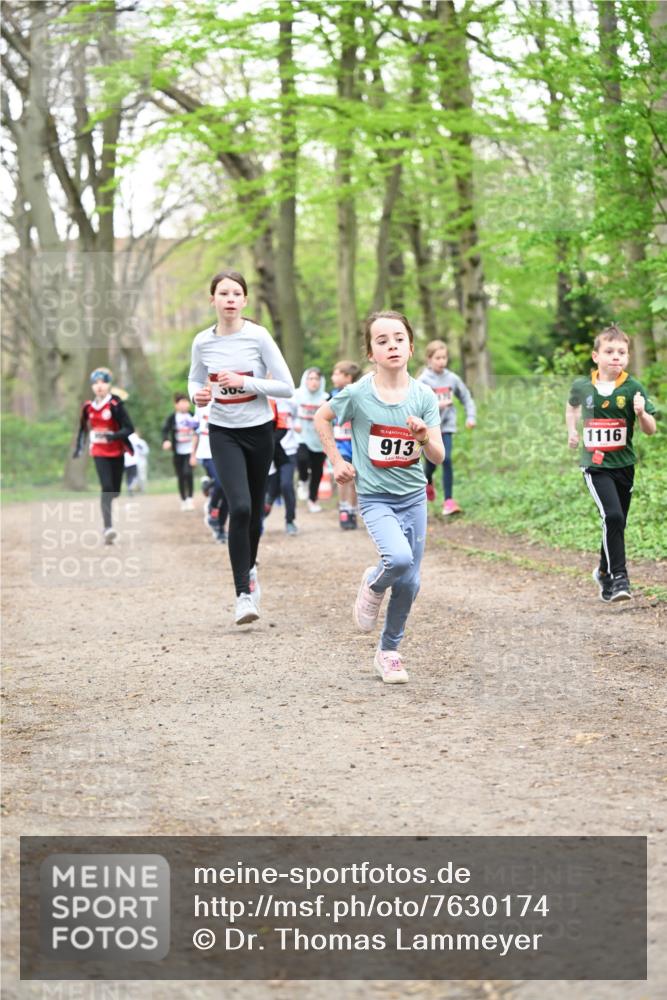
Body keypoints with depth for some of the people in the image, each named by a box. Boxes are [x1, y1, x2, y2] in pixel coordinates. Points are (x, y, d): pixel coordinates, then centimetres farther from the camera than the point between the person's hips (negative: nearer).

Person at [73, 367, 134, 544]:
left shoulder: (115, 405, -13)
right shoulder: (88, 407, 0)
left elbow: (129, 428, -16)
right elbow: (83, 427, 17)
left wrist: (113, 436, -31)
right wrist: (78, 446, 13)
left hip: (116, 452, -1)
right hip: (99, 453, 1)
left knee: (115, 490, 10)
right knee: (106, 488, -17)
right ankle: (108, 528, -23)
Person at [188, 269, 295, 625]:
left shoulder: (258, 337, -11)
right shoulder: (202, 342, -4)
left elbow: (287, 386, -10)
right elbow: (194, 380, 14)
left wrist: (244, 382, -20)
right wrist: (197, 394, -9)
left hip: (258, 431, 0)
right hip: (223, 433, 0)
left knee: (254, 510, 13)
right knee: (240, 507, -18)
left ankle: (249, 567, 42)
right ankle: (244, 593, -13)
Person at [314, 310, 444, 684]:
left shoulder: (424, 396, -5)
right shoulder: (358, 393, -11)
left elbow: (438, 457, -6)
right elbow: (322, 418, 8)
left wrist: (425, 437, -26)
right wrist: (337, 461, 3)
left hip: (413, 495, 3)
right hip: (376, 496, -3)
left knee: (410, 582, 5)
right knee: (399, 558, -29)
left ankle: (389, 651, 26)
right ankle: (374, 585, 7)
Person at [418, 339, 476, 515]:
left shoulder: (452, 379, 2)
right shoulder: (423, 380, -8)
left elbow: (466, 397, 13)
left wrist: (471, 416, 4)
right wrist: (435, 405, -25)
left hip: (446, 426, 1)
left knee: (446, 460, -13)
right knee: (431, 462, 5)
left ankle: (449, 500, -12)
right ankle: (428, 483, 41)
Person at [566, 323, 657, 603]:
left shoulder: (633, 388, -7)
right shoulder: (582, 386, -3)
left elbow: (651, 430, -8)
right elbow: (573, 405, 23)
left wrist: (641, 413, -27)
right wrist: (572, 430, 8)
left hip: (623, 464, 1)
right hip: (595, 465, -1)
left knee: (617, 524, 12)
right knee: (612, 516, -20)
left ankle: (605, 573, 35)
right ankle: (618, 577, -16)